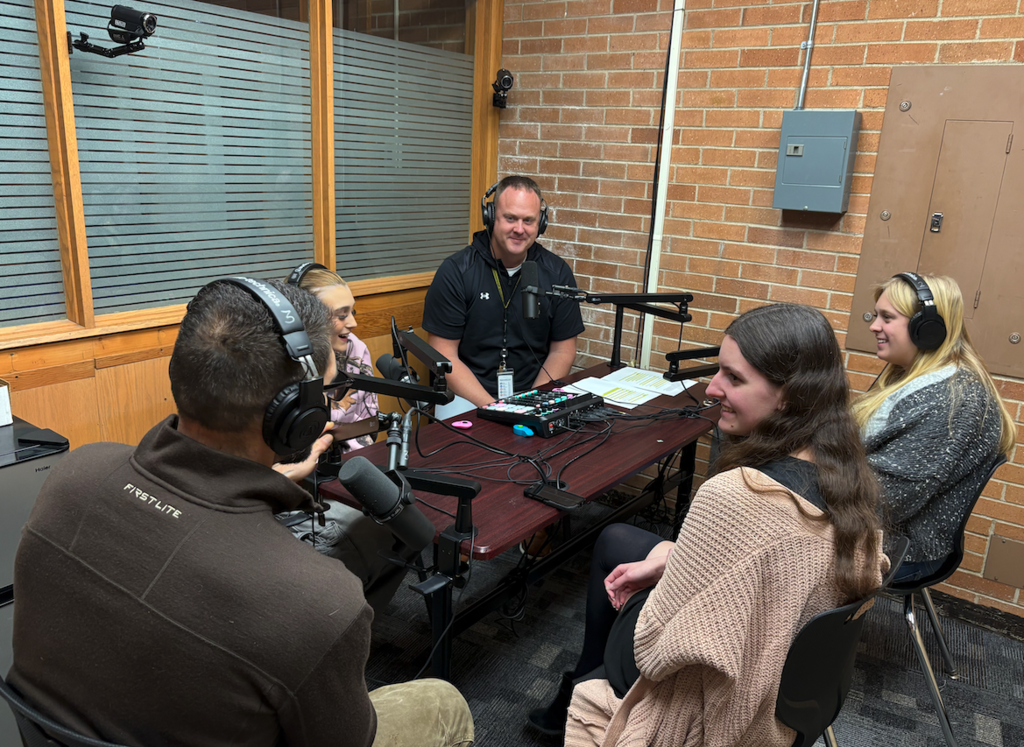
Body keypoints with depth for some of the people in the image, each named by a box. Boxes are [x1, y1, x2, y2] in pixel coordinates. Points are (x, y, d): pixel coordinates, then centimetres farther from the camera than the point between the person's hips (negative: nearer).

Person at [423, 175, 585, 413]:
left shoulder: (557, 273, 3)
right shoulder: (455, 271, -5)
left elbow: (562, 351, 7)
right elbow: (443, 355, -7)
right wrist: (490, 406, -18)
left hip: (535, 394, 3)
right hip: (467, 395, -2)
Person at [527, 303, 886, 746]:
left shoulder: (737, 494, -39)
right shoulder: (845, 473, -13)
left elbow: (655, 647, -28)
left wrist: (661, 555, -9)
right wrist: (668, 557, -1)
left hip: (710, 708, -6)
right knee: (614, 541, 21)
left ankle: (576, 695, 50)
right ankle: (583, 687, 41)